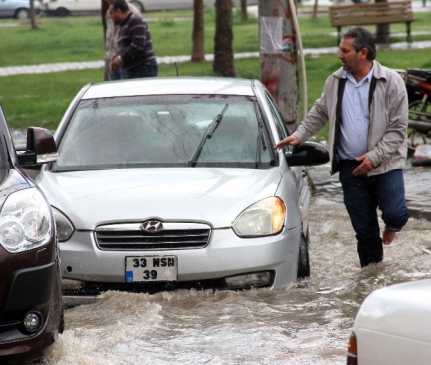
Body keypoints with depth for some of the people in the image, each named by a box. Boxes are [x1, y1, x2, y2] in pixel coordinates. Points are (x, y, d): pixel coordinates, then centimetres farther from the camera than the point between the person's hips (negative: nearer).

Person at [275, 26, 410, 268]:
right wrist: (299, 136, 10)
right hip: (351, 168, 3)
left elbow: (398, 128, -9)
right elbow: (319, 114, 22)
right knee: (364, 230, 6)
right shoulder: (335, 82, 7)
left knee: (395, 213, -16)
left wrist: (374, 157, -17)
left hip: (385, 165, -3)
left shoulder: (391, 81, -8)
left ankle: (393, 225, 21)